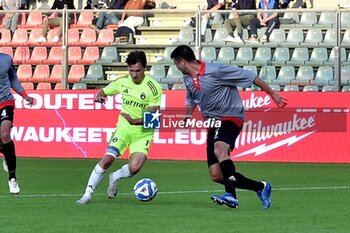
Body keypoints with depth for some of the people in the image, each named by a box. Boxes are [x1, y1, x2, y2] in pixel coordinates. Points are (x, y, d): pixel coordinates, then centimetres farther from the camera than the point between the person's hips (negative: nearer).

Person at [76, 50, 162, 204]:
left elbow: (153, 115, -16)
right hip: (124, 128, 2)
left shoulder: (153, 88, -14)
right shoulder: (122, 82, -2)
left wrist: (135, 121, -31)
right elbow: (103, 91, 13)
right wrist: (99, 97, -11)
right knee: (108, 158, -18)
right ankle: (88, 194, -7)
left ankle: (115, 178, 14)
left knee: (134, 167, -21)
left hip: (143, 133, -2)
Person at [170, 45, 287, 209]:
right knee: (216, 175, -4)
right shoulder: (188, 78, 8)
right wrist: (188, 116, 7)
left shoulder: (215, 71, -16)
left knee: (219, 150, -38)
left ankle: (231, 196, -45)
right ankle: (260, 187, 10)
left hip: (230, 117, -8)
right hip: (212, 123, 8)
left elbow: (249, 77, -11)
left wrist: (272, 94, -6)